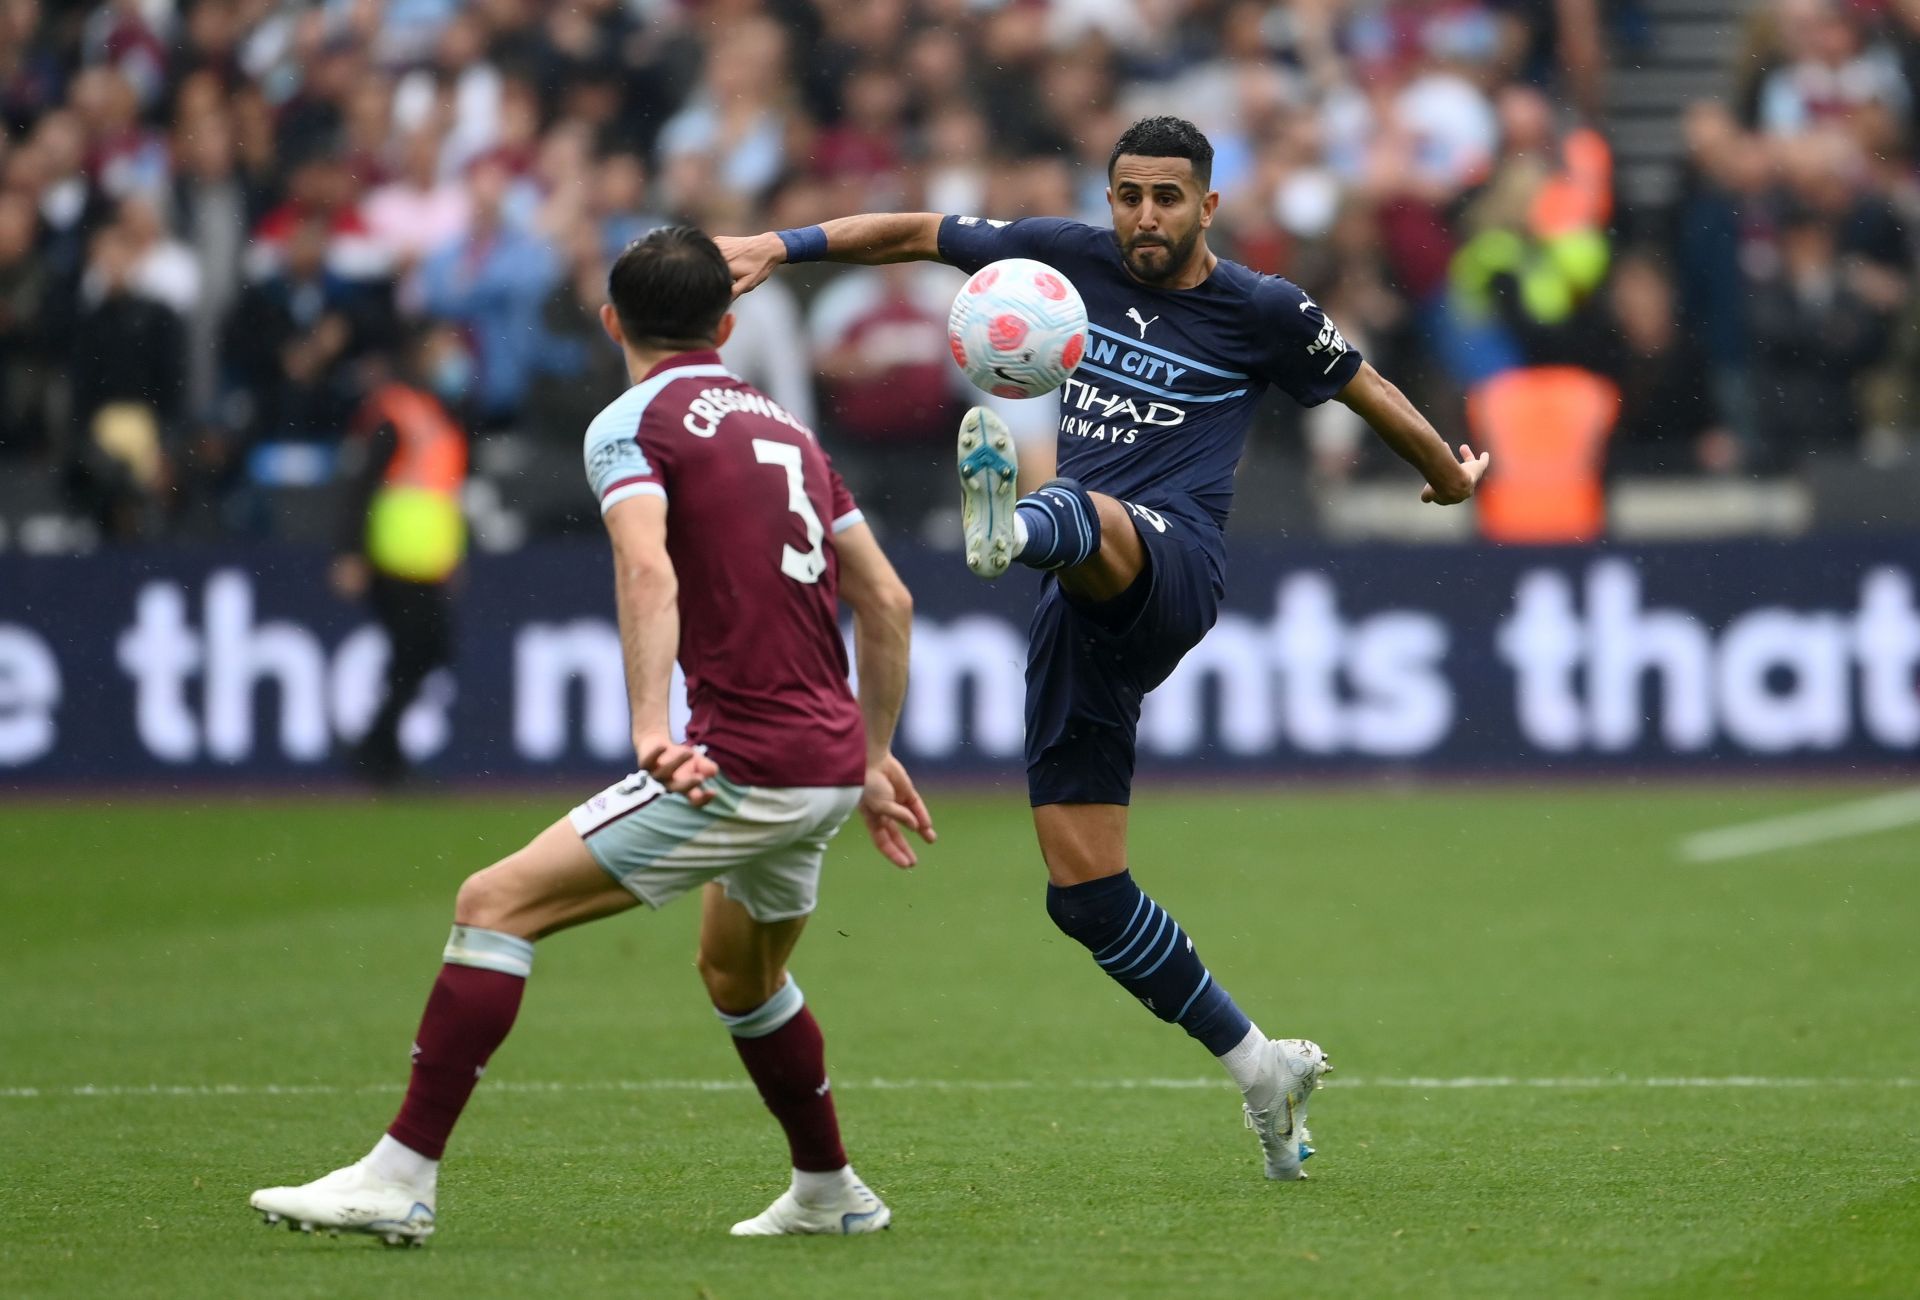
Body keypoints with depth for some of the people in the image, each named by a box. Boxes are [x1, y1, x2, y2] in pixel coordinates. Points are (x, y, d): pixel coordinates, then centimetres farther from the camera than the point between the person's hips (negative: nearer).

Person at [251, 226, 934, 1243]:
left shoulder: (634, 424, -3)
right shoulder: (785, 428, 19)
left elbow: (647, 569, -23)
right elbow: (888, 603, 19)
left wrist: (651, 728, -33)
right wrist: (875, 758, 26)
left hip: (744, 767, -8)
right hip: (826, 766, 8)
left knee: (495, 904, -6)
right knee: (738, 973, 33)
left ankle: (399, 1177, -11)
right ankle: (830, 1194, 46)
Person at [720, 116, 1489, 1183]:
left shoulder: (1264, 313, 8)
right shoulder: (1070, 258, 14)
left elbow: (1365, 387, 25)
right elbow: (922, 232, 22)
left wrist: (1451, 473, 39)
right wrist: (782, 246, 14)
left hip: (1172, 565, -5)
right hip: (1081, 615, 5)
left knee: (1090, 522, -42)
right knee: (1082, 887, -1)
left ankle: (1015, 525, -80)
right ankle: (1259, 1066, 10)